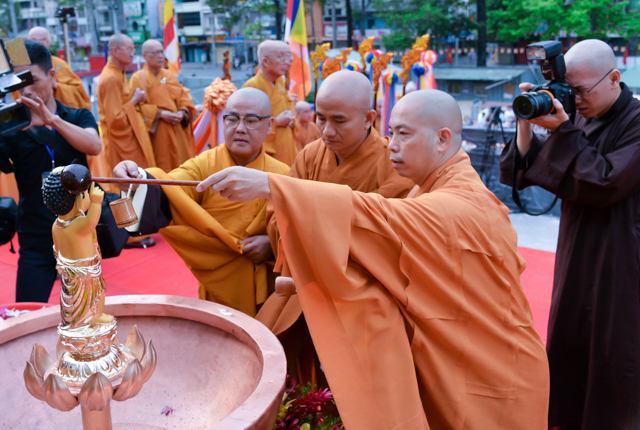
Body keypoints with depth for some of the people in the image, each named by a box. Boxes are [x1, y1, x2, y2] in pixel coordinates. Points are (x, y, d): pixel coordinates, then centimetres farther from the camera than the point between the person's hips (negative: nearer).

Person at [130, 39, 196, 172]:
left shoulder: (169, 75, 13)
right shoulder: (138, 78, -3)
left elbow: (183, 97, 11)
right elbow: (137, 107, -10)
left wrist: (182, 112, -9)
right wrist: (159, 114, -19)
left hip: (177, 131, 5)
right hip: (158, 135, -5)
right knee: (164, 168, -3)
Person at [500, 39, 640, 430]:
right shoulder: (584, 119, 6)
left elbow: (604, 185, -22)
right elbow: (530, 169, 4)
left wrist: (563, 131, -22)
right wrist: (526, 122, -10)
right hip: (577, 256, 7)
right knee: (569, 347, 17)